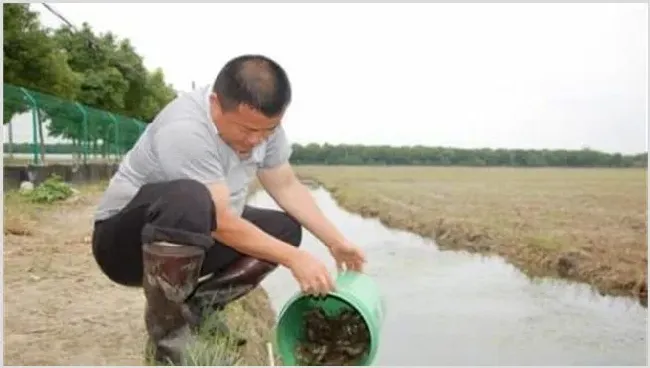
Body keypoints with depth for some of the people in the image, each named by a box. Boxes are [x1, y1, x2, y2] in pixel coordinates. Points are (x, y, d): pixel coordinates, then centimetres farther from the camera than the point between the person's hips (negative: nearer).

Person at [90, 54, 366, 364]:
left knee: (285, 228, -2)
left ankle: (198, 310, 1)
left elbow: (287, 187, -1)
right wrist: (294, 258, -25)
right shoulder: (185, 129, -31)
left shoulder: (262, 122, -8)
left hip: (192, 241, 8)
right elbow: (222, 223, -30)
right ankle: (167, 326, -17)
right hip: (125, 241, -7)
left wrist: (335, 242, -7)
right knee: (189, 199, -38)